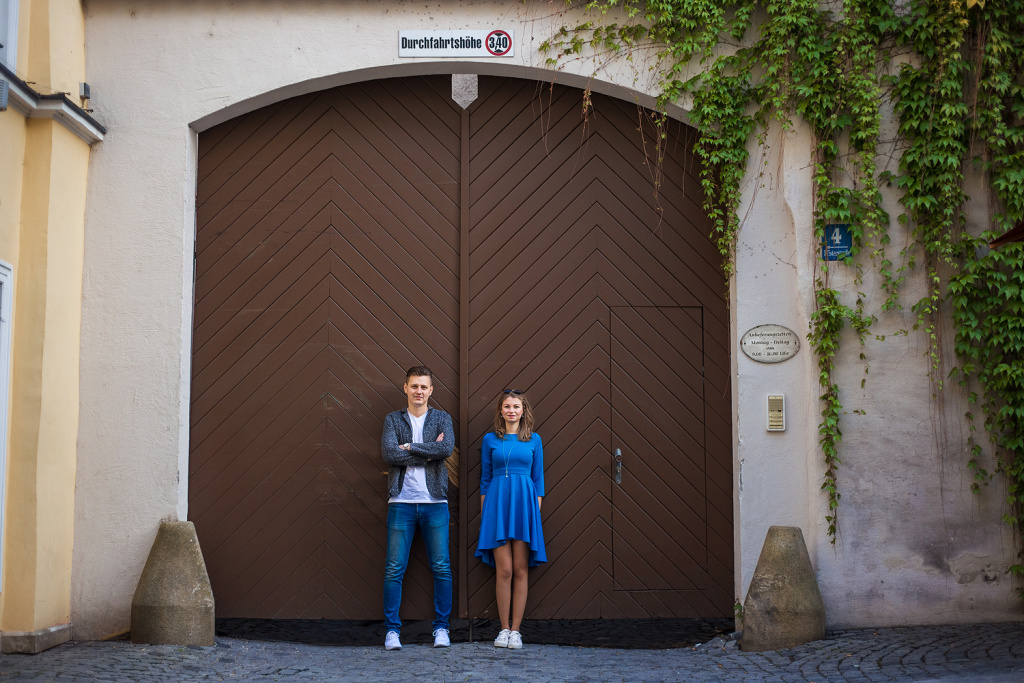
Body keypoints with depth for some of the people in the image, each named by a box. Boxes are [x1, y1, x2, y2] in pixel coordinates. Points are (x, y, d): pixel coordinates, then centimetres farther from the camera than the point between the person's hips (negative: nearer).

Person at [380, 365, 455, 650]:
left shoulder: (442, 419, 9)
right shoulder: (393, 419, 8)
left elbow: (447, 448, -11)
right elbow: (389, 453, -9)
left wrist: (411, 447, -9)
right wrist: (428, 452, -9)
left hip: (435, 502, 1)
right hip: (401, 503, 0)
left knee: (441, 567, 1)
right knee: (394, 568, -1)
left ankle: (441, 627, 12)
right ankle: (392, 630, 6)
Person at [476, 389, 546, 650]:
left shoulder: (533, 440, 9)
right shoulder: (490, 440, 9)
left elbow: (538, 478, 10)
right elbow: (485, 478, 10)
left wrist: (536, 510, 2)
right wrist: (483, 512, 4)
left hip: (523, 503, 1)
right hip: (497, 502, 0)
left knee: (520, 570, 0)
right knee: (504, 570, -6)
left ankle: (515, 630, 6)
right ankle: (504, 628, 4)